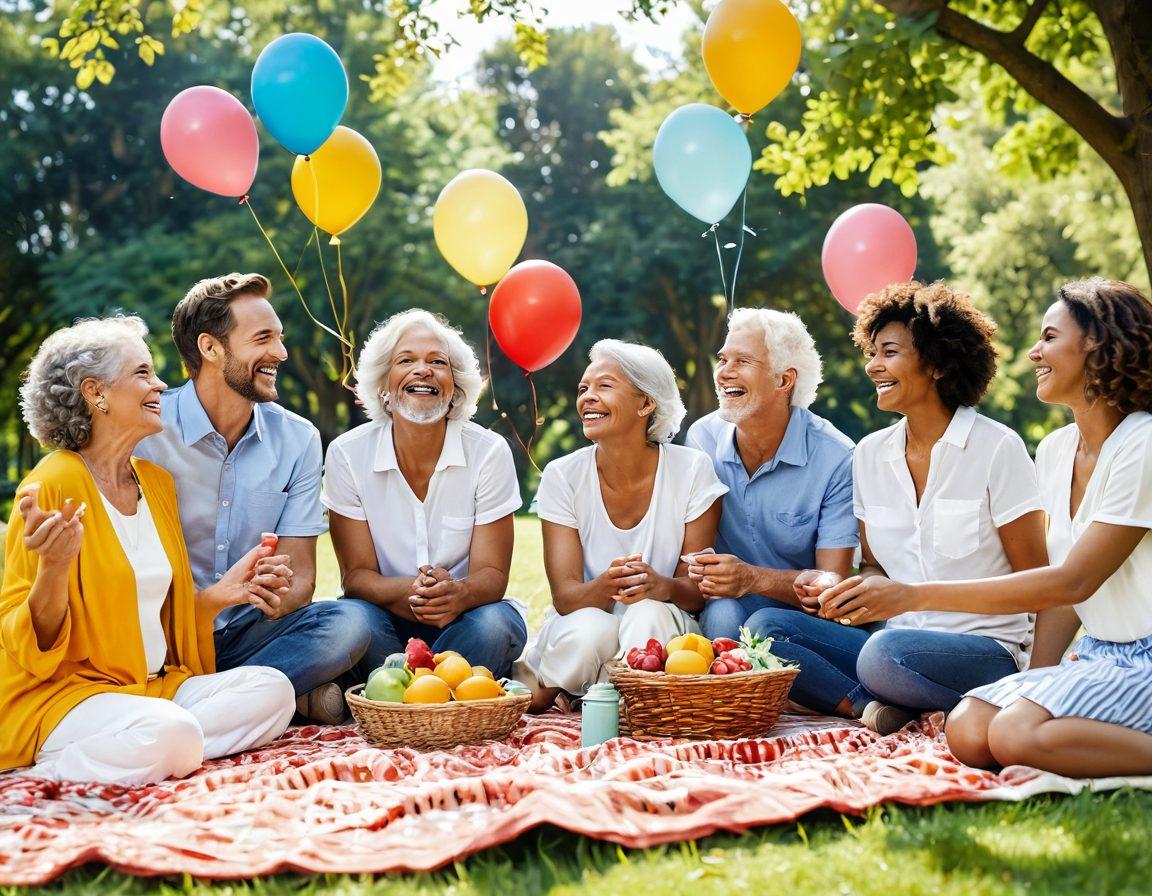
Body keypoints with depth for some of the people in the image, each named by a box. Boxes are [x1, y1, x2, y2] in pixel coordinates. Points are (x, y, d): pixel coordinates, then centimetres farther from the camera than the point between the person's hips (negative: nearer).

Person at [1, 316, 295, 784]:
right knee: (172, 733, -36)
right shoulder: (54, 483, -10)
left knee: (272, 690, -15)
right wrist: (53, 569, -29)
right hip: (62, 689, -9)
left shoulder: (157, 481, 14)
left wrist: (221, 593, 5)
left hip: (158, 686, 9)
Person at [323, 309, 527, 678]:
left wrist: (459, 593, -35)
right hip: (387, 622, 0)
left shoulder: (489, 452, -8)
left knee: (493, 624, -33)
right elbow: (356, 575, -7)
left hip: (464, 619, 0)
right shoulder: (347, 454, -6)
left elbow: (492, 574, -8)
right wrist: (408, 592, -31)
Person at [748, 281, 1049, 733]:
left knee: (884, 652, -37)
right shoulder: (870, 454, 9)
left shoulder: (997, 449, -6)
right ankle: (873, 706, -22)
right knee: (764, 626, -12)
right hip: (900, 636, 6)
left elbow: (1036, 581, -3)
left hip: (988, 650, -6)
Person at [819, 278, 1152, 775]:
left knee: (1017, 733, -30)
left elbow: (1072, 582, -20)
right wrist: (1035, 677, 1)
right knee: (967, 730, -18)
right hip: (1092, 655, 7)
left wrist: (914, 595, -22)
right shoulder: (1055, 450, 11)